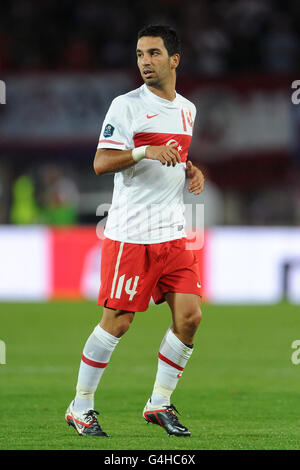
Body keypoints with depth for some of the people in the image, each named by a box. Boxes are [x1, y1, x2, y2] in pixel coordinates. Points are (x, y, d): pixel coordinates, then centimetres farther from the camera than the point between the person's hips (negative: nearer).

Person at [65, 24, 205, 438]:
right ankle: (80, 407, 9)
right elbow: (101, 163, -15)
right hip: (131, 234, -6)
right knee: (117, 322, -5)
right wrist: (145, 152, -28)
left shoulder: (186, 109, 14)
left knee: (189, 316, -2)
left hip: (173, 233, 6)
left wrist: (191, 170, 10)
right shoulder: (126, 106, -7)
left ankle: (159, 403, 12)